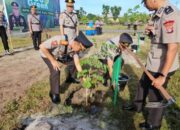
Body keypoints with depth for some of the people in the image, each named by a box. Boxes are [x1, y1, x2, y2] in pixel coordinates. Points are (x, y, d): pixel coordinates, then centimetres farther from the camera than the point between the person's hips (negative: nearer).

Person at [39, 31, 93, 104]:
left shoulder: (76, 48, -22)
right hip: (47, 53, -5)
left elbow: (77, 64, -16)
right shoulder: (60, 40, -42)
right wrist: (53, 61, -33)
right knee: (56, 71, -23)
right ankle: (54, 93, -3)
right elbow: (42, 46, -35)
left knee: (73, 62, 0)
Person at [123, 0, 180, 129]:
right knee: (143, 84, 26)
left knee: (156, 96, 10)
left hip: (161, 66, -9)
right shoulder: (159, 13, 3)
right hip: (153, 63, 9)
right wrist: (150, 32, -5)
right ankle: (138, 106, 52)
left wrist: (163, 75, -25)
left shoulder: (169, 14, -25)